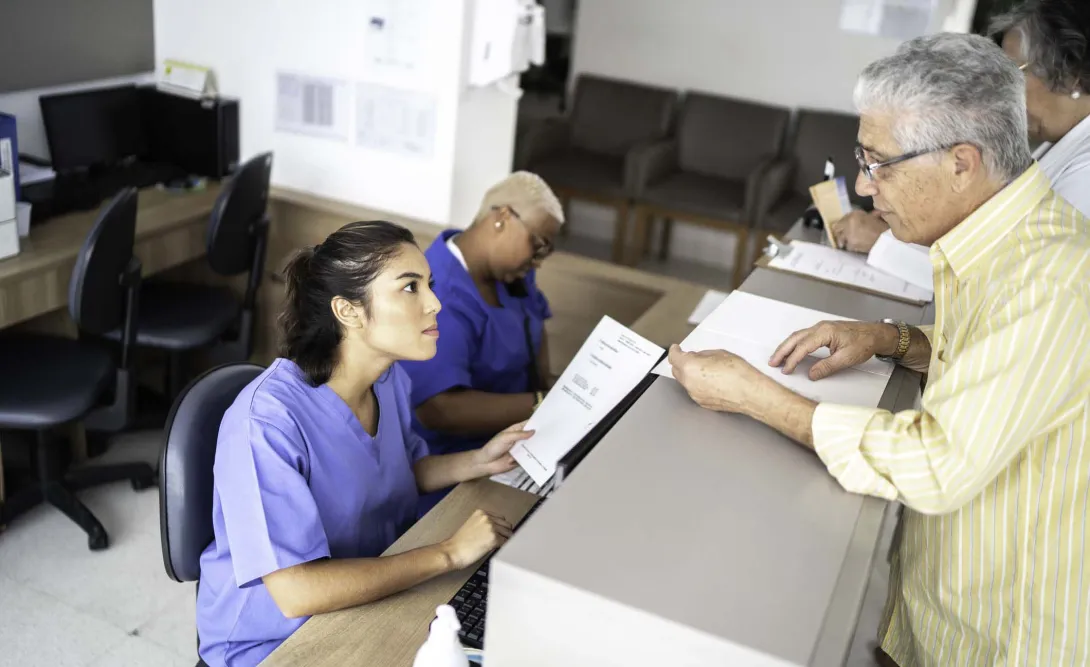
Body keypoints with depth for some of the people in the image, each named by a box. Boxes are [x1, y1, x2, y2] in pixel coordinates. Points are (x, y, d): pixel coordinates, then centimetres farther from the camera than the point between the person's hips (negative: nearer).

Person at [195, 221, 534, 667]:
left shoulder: (388, 378, -7)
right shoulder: (266, 420, -29)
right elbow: (297, 593, -33)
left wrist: (479, 462, -5)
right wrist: (449, 554, -29)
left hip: (372, 596, 7)